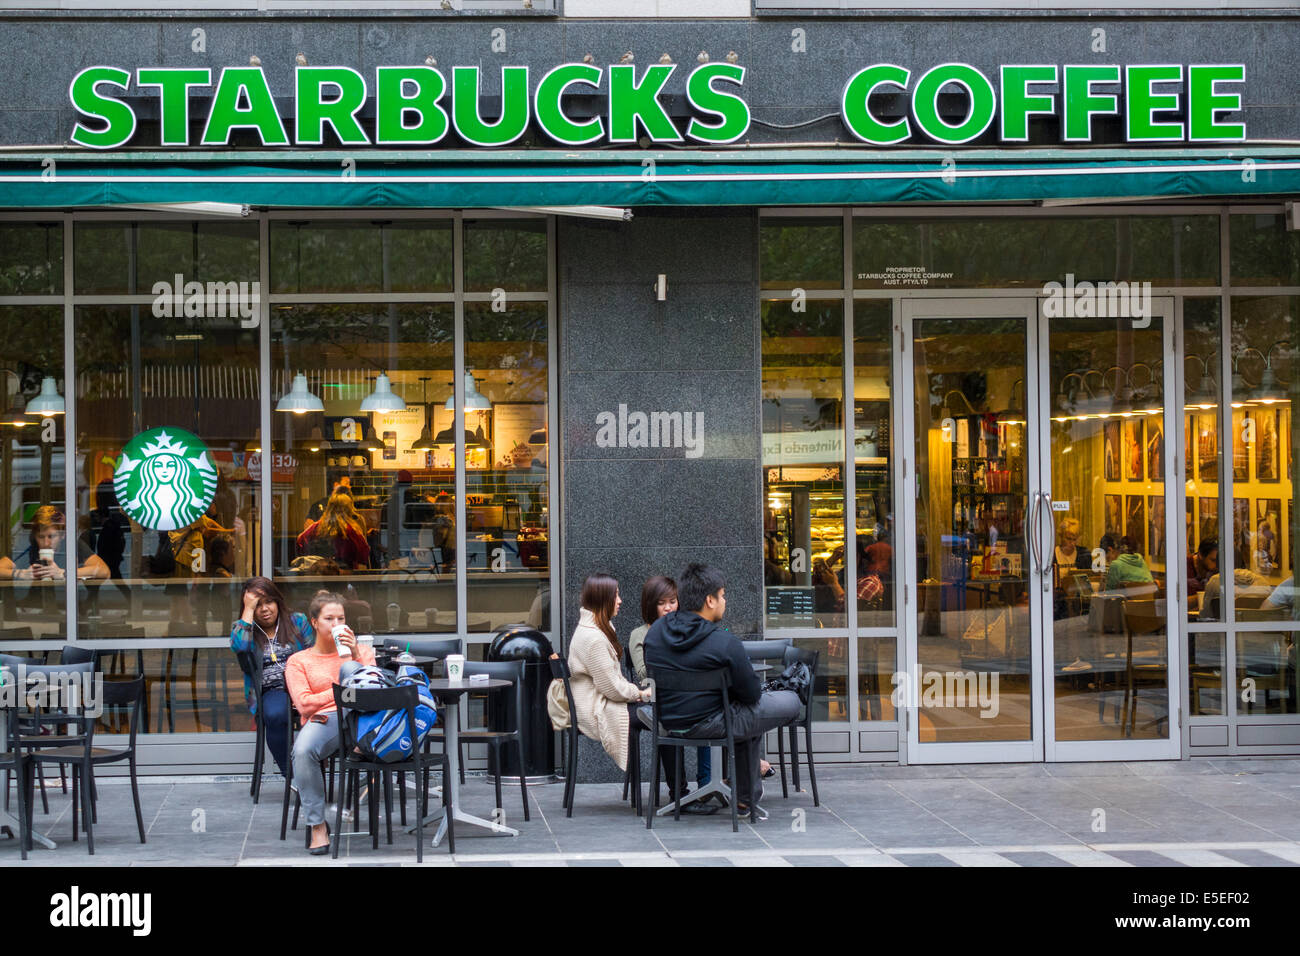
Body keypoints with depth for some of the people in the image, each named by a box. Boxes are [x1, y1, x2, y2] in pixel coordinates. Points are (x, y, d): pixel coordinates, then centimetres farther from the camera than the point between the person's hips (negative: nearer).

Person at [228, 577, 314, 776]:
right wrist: (249, 610, -6)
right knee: (274, 715, -37)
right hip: (271, 691, -1)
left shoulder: (298, 621, 17)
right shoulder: (243, 628, 14)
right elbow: (238, 647, -10)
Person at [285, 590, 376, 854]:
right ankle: (317, 826, -28)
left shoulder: (360, 651, 24)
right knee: (302, 752, -38)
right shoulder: (298, 661, 18)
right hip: (322, 721, -1)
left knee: (348, 668, -27)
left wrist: (356, 656, -5)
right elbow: (304, 704, 3)